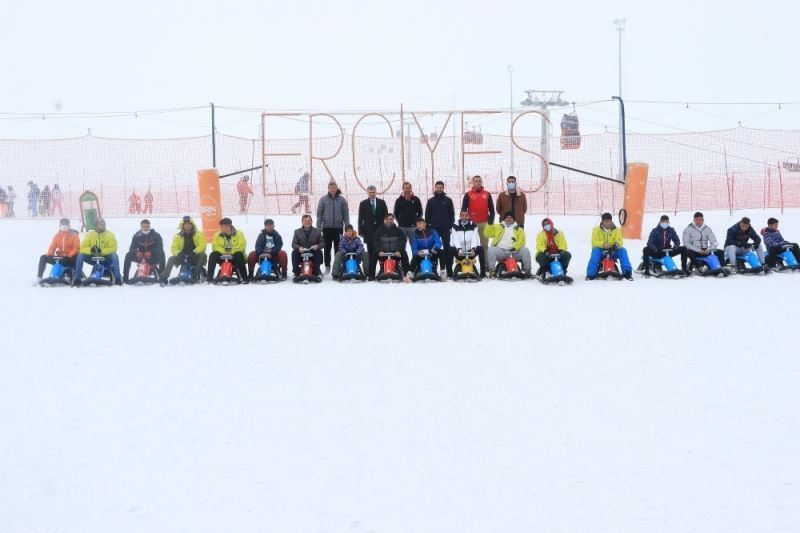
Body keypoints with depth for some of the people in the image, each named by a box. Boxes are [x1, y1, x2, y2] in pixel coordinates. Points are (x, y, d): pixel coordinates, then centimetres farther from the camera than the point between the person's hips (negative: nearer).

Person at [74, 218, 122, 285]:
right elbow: (82, 248, -9)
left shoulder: (109, 235, -10)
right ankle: (77, 279, -14)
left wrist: (101, 250, -31)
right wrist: (90, 250, -31)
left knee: (114, 255, -32)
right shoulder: (90, 235, -5)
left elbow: (113, 248, -18)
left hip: (105, 258, -2)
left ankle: (118, 278, -26)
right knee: (80, 255, -21)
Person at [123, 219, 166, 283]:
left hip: (153, 258, -2)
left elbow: (159, 248, -16)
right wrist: (137, 252, -29)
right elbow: (132, 248, -4)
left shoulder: (156, 235, -6)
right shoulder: (137, 235, 1)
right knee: (128, 255, -22)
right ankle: (125, 277, -23)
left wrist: (150, 253, -35)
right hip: (140, 257, 2)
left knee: (161, 254, -32)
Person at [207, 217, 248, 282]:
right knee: (213, 255, -22)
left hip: (234, 256, -3)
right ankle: (209, 277, -19)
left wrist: (231, 251, -26)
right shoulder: (218, 236, 6)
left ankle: (244, 278, -35)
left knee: (239, 255, -36)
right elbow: (215, 246, -3)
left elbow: (242, 246, -13)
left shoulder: (238, 234, -4)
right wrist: (223, 251, -21)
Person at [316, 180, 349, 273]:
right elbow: (319, 213, 3)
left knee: (338, 248, 3)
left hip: (338, 227, 0)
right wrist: (319, 227, -2)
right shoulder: (323, 199, 2)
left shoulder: (342, 199, 3)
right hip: (327, 227, 0)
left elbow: (346, 213, 4)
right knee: (327, 248, 6)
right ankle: (327, 266, 12)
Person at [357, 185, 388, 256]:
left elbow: (386, 216, 7)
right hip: (368, 231, 0)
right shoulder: (363, 204, 6)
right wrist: (360, 231, -1)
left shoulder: (382, 203, 8)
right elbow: (360, 219, 5)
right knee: (370, 251, -1)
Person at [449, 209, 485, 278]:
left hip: (470, 252, 1)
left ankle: (483, 273, -19)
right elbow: (455, 239, -12)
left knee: (480, 249, -26)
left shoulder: (473, 226, 4)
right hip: (459, 253, -1)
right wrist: (459, 249, -29)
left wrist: (473, 249, -28)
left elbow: (474, 238, -10)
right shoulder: (455, 226, 2)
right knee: (450, 250, -29)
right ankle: (449, 273, -20)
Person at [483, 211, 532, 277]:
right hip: (500, 251, 0)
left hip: (514, 251, 0)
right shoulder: (498, 227, 19)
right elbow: (487, 234, 10)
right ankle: (491, 270, -28)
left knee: (525, 250, -23)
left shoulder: (518, 229, 16)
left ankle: (527, 270, -15)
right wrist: (489, 224, -5)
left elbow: (521, 241, 2)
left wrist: (515, 248, -17)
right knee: (491, 250, -29)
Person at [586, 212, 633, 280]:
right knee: (595, 251, -34)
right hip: (601, 252, -1)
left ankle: (627, 272, -26)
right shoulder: (596, 230, -1)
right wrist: (603, 244, -30)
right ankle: (590, 274, -37)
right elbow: (594, 242, -10)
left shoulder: (617, 230, 2)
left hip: (613, 252, 1)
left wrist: (617, 244, -32)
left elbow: (619, 241, -6)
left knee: (622, 250, -25)